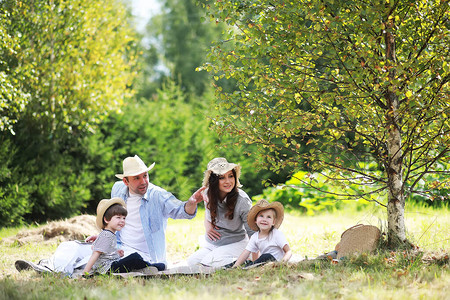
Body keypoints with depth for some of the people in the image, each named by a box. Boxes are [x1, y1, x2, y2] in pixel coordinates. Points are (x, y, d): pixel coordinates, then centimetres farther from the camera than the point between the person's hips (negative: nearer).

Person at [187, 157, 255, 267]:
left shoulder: (242, 201, -20)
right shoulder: (208, 193, -4)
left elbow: (252, 232, -17)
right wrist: (207, 224, -1)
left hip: (234, 245, -6)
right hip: (210, 245, 7)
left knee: (208, 264, -30)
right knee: (190, 262, -14)